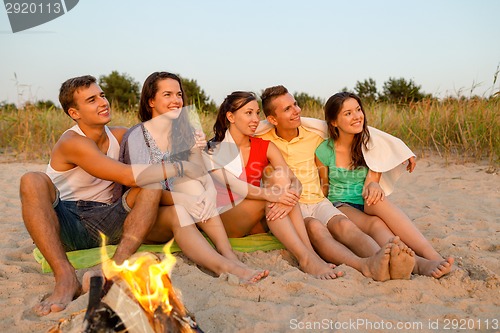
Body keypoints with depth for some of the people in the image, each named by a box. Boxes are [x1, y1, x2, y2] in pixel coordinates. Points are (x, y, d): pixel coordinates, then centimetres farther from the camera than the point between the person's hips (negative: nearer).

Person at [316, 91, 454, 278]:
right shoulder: (324, 151, 0)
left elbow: (372, 181, -2)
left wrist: (373, 185, -26)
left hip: (367, 206, 1)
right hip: (341, 207, -1)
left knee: (377, 198, -37)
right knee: (375, 224, -36)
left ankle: (431, 255, -53)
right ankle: (419, 264, -61)